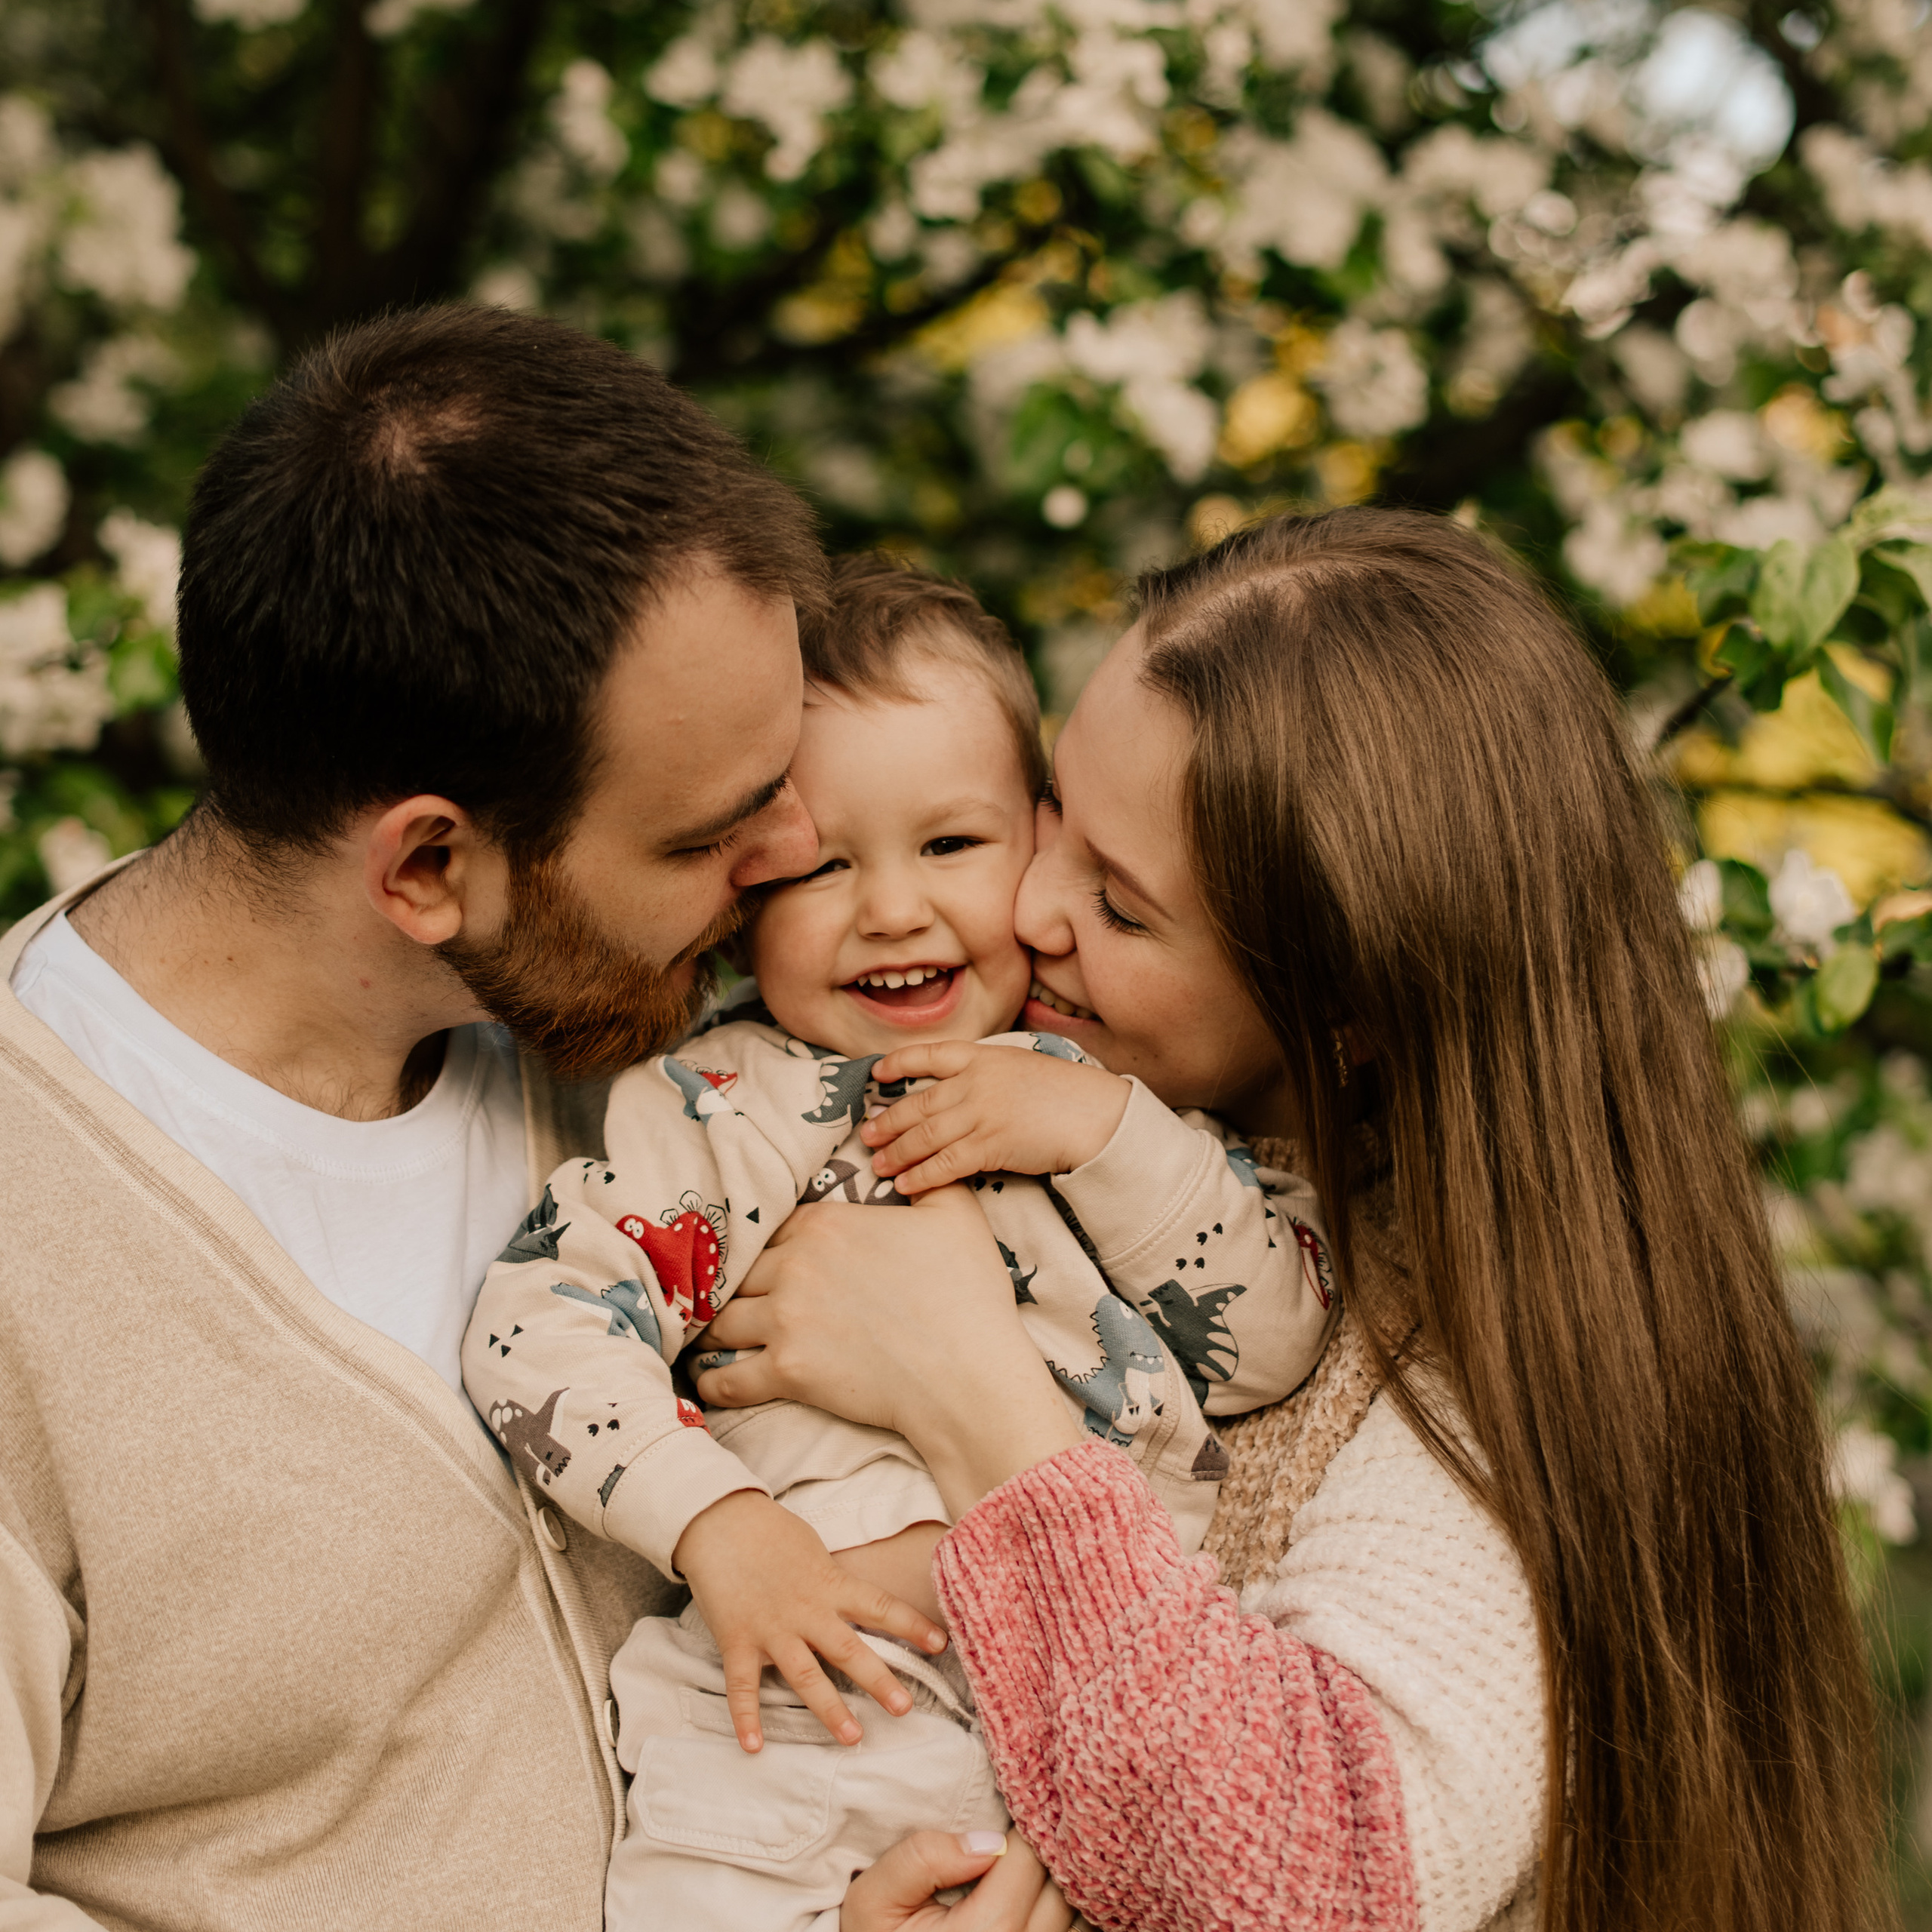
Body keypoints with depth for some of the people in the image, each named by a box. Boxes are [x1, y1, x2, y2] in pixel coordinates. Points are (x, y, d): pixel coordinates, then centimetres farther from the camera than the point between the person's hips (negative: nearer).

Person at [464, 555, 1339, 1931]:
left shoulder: (1131, 1085, 13)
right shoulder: (720, 1106, 6)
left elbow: (1277, 1348, 4)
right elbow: (538, 1328, -3)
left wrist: (1108, 1131, -7)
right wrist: (718, 1524, -16)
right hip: (846, 1677, -2)